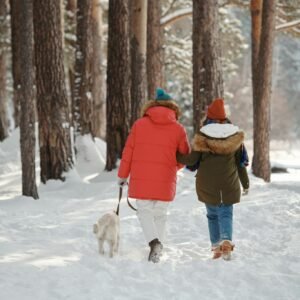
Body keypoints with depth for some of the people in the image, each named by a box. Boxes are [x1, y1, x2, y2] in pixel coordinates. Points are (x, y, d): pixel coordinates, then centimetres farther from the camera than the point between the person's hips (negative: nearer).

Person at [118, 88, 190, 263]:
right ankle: (157, 250, 9)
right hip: (165, 181, 0)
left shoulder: (140, 124, 2)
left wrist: (123, 175, 13)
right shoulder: (179, 129, 1)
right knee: (160, 215, 14)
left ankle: (154, 241, -16)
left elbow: (128, 151, 3)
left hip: (141, 179, 0)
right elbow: (185, 157, 9)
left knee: (145, 212, 9)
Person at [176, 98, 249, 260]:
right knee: (226, 213, 6)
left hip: (207, 184, -1)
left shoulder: (202, 136, -8)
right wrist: (245, 183, 16)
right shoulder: (235, 135, 1)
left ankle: (217, 246, 10)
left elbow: (192, 159, -7)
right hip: (229, 184, 1)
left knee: (212, 214, 13)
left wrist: (175, 155, 9)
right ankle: (226, 240, -19)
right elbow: (241, 161, 6)